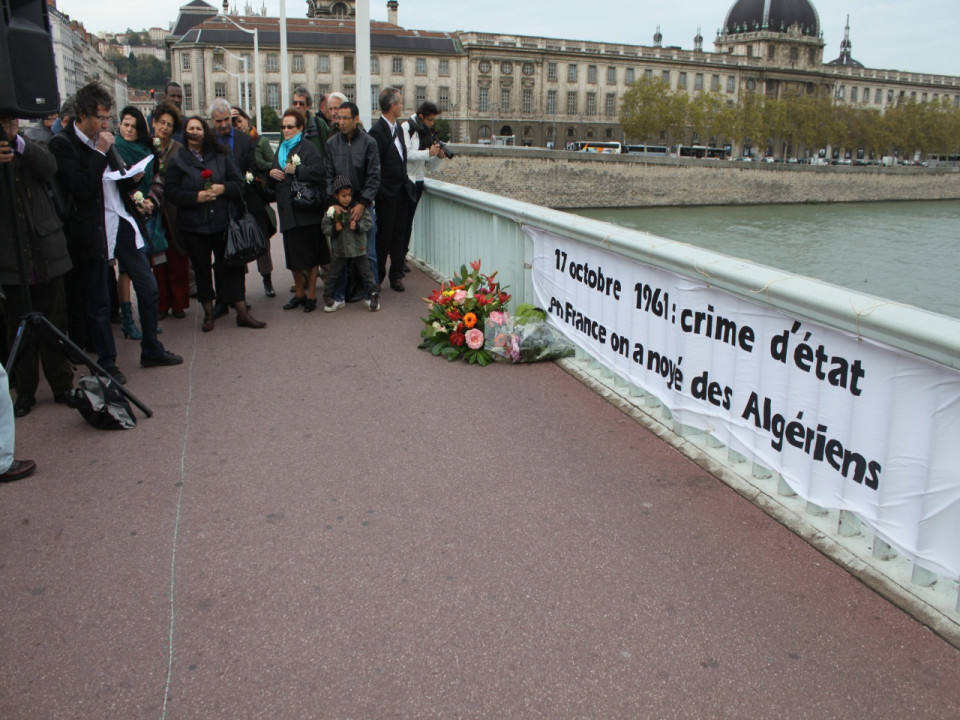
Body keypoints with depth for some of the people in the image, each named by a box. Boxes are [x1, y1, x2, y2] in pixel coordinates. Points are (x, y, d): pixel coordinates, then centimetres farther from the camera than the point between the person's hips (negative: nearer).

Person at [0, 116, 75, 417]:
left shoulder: (33, 149, 8)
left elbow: (49, 167, -12)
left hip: (46, 253, 1)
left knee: (55, 324, 8)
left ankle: (62, 386, 20)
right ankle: (25, 391, 19)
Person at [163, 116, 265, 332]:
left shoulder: (220, 156, 8)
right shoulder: (177, 160, 3)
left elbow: (238, 182, 6)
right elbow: (170, 192, -3)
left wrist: (223, 188, -13)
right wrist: (196, 196, -16)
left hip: (222, 222, 1)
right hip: (193, 225, -1)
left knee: (230, 265, 2)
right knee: (202, 269, 7)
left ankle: (242, 313, 6)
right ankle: (208, 314, 18)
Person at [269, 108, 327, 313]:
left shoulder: (307, 147, -5)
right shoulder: (281, 149, 19)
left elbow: (319, 171, -19)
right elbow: (273, 181, 25)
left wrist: (297, 170, -21)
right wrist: (271, 173, 4)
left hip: (307, 209, -7)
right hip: (287, 210, 7)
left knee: (310, 253, 0)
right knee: (293, 254, 10)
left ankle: (311, 294, 10)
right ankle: (299, 293, 22)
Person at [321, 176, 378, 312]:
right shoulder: (331, 210, -3)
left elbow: (368, 222, -2)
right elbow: (325, 227, 0)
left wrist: (357, 226, -18)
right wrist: (334, 229, -18)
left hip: (358, 248, 0)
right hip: (340, 250, 0)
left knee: (366, 272, 6)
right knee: (334, 273, 9)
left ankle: (373, 294, 15)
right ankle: (328, 297, 22)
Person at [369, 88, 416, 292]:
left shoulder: (397, 127, 13)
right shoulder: (377, 131, -14)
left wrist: (406, 183, 11)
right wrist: (379, 192, -14)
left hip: (401, 192, 7)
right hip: (387, 195, -7)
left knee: (399, 235, 11)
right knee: (383, 236, 3)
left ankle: (396, 275, 19)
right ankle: (377, 277, 18)